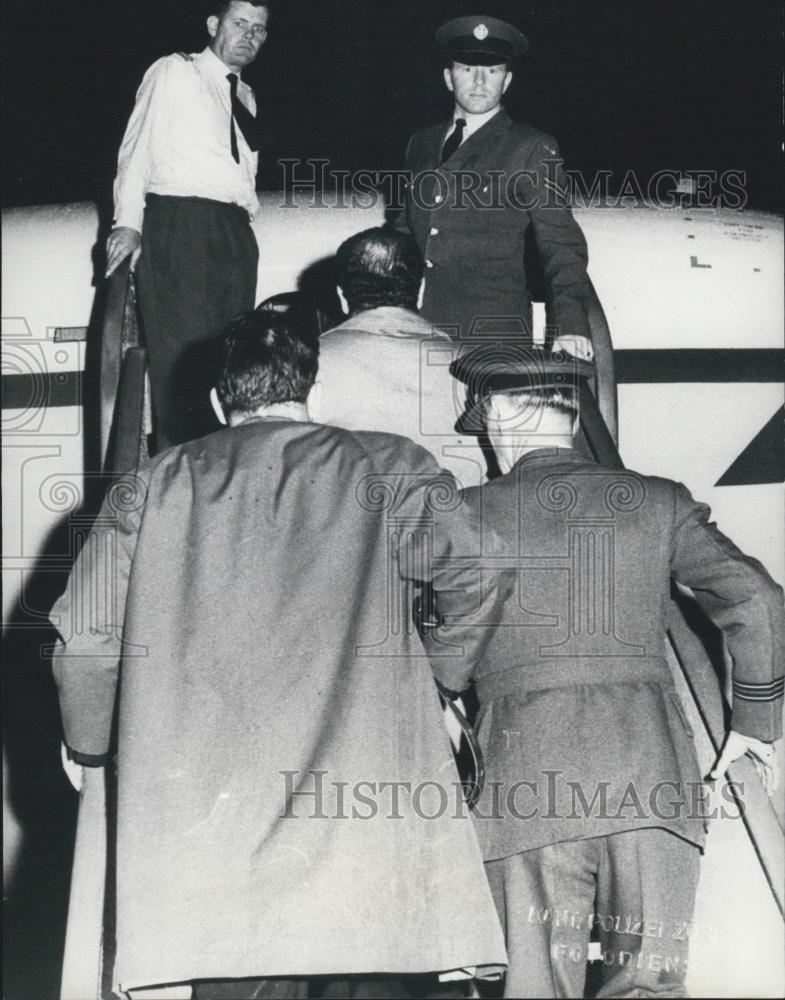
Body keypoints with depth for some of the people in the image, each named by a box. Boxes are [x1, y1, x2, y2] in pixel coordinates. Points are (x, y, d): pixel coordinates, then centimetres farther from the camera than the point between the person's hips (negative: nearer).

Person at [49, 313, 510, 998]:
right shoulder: (385, 467, 8)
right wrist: (445, 683, 14)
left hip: (201, 804, 2)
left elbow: (84, 639, 10)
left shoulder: (155, 486, 12)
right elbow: (478, 571, -3)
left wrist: (89, 750, 25)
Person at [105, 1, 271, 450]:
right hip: (178, 223, -6)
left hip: (235, 229, 7)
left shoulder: (246, 96, 24)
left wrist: (249, 202, 6)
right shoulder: (174, 72, 5)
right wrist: (129, 222, -12)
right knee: (182, 353, -13)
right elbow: (138, 147, -3)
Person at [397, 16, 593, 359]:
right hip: (417, 332, 4)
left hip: (494, 337, -4)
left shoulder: (532, 150, 4)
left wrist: (570, 326, -16)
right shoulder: (421, 144, 18)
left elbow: (561, 246, -2)